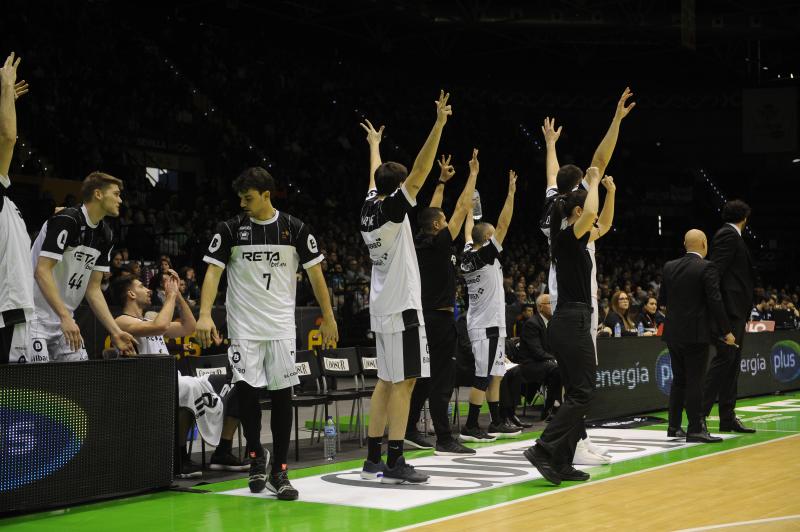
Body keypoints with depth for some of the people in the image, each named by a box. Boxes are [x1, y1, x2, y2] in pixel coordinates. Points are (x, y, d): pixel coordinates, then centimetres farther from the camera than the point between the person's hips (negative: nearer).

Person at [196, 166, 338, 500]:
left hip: (282, 325, 0)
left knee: (282, 394, -1)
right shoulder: (230, 229, 0)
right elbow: (213, 272, -5)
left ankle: (279, 471, 7)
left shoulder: (294, 228, 1)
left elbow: (315, 273, 6)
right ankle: (256, 455, 16)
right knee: (245, 389, -9)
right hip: (244, 326, 0)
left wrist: (328, 318, 4)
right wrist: (205, 315, -18)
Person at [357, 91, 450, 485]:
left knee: (387, 381, 12)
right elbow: (420, 171, -20)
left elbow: (376, 175, 28)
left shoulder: (369, 208, 9)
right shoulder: (391, 209, -11)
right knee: (403, 382, -8)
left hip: (381, 307, 9)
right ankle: (394, 463, -9)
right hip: (402, 307, -9)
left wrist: (374, 145, 45)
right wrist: (438, 125, -23)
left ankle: (373, 458, 13)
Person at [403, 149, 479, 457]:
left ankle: (409, 432, 17)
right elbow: (462, 208, -9)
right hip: (440, 318, -9)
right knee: (441, 380, -8)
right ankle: (444, 441, -8)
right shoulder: (439, 244, -12)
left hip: (424, 317, 9)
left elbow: (431, 212, 23)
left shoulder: (419, 243, 8)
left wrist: (442, 181, 29)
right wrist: (473, 174, 0)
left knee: (423, 378, 14)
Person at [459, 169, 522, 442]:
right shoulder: (486, 255, -13)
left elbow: (469, 229, 24)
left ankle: (496, 423, 19)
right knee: (484, 377, -7)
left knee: (495, 375, 14)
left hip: (480, 324, 9)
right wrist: (511, 193, -13)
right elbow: (503, 224, -16)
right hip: (488, 325, -9)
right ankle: (470, 427, -7)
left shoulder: (467, 255, 6)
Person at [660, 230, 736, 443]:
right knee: (694, 382, -4)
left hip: (674, 333, 6)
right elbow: (715, 301, -15)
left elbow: (662, 298, 11)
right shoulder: (707, 268, -11)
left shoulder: (669, 267, 5)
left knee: (679, 380, 14)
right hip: (696, 334, -6)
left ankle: (674, 427, 18)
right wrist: (727, 331, -8)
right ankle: (695, 429, -3)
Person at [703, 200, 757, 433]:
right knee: (724, 359, -12)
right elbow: (716, 270, -18)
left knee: (732, 362, 9)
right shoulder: (729, 235, -9)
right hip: (730, 308, -10)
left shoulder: (730, 235, 19)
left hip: (736, 311, 10)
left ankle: (728, 418, 11)